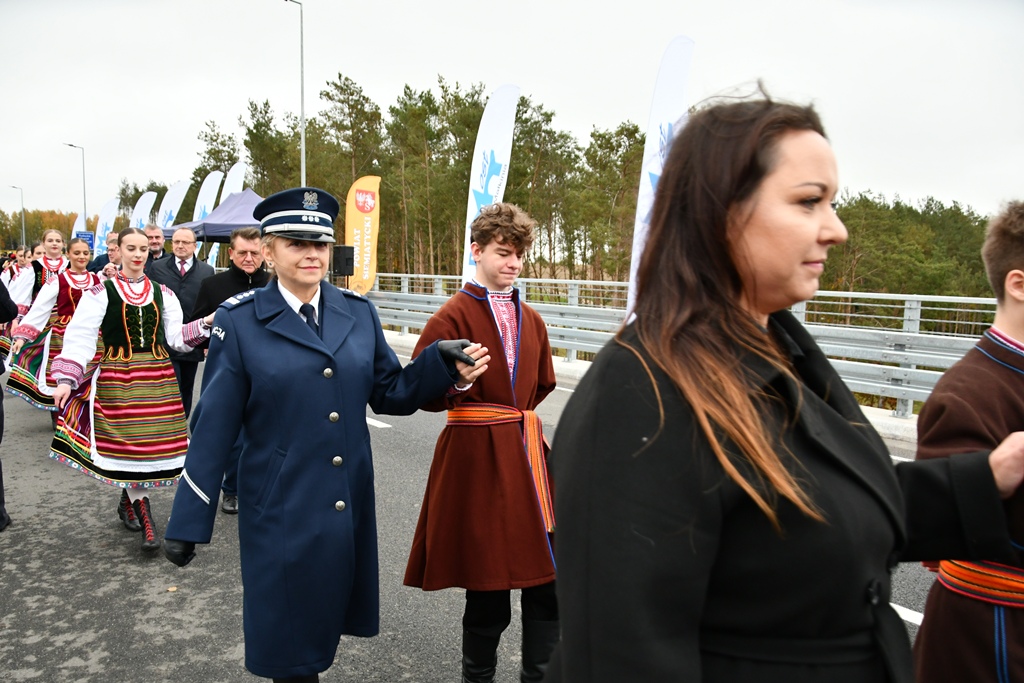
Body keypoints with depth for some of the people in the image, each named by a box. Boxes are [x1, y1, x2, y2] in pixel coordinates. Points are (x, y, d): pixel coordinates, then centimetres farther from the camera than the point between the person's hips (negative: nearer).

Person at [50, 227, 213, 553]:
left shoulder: (163, 293, 9)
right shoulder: (101, 293, -1)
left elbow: (175, 336, 6)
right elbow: (80, 339, -6)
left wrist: (205, 324, -9)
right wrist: (66, 379, -16)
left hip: (158, 377, 3)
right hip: (118, 377, -3)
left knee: (154, 439, 4)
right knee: (128, 441, -3)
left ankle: (129, 498, 27)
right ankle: (143, 513, 9)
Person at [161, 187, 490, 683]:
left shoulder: (358, 312, 2)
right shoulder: (239, 321, -7)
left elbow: (390, 394, 6)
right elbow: (214, 426, -6)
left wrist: (442, 364, -12)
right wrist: (187, 523, -4)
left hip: (350, 507, 3)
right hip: (281, 511, -3)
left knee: (329, 619, 18)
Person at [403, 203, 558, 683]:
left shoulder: (530, 320, 11)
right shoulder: (452, 316, -7)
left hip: (527, 450, 6)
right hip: (477, 457, -6)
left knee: (548, 577, 8)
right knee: (489, 584, 3)